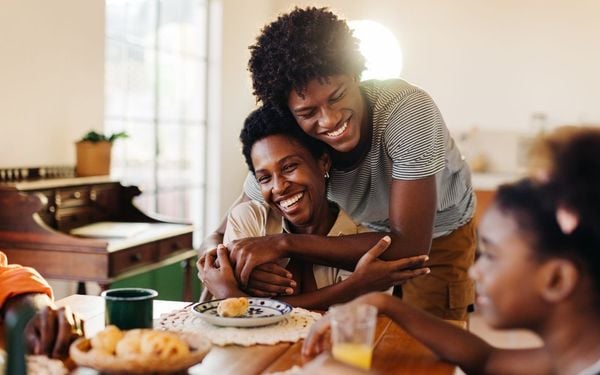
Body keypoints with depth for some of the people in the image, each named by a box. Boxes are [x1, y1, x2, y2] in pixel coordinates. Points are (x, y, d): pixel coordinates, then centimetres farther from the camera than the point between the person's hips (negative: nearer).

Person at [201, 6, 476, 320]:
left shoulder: (408, 110, -39)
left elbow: (411, 246, -41)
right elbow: (229, 232, -18)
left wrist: (285, 243, -45)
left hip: (439, 235, -2)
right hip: (372, 233, 3)